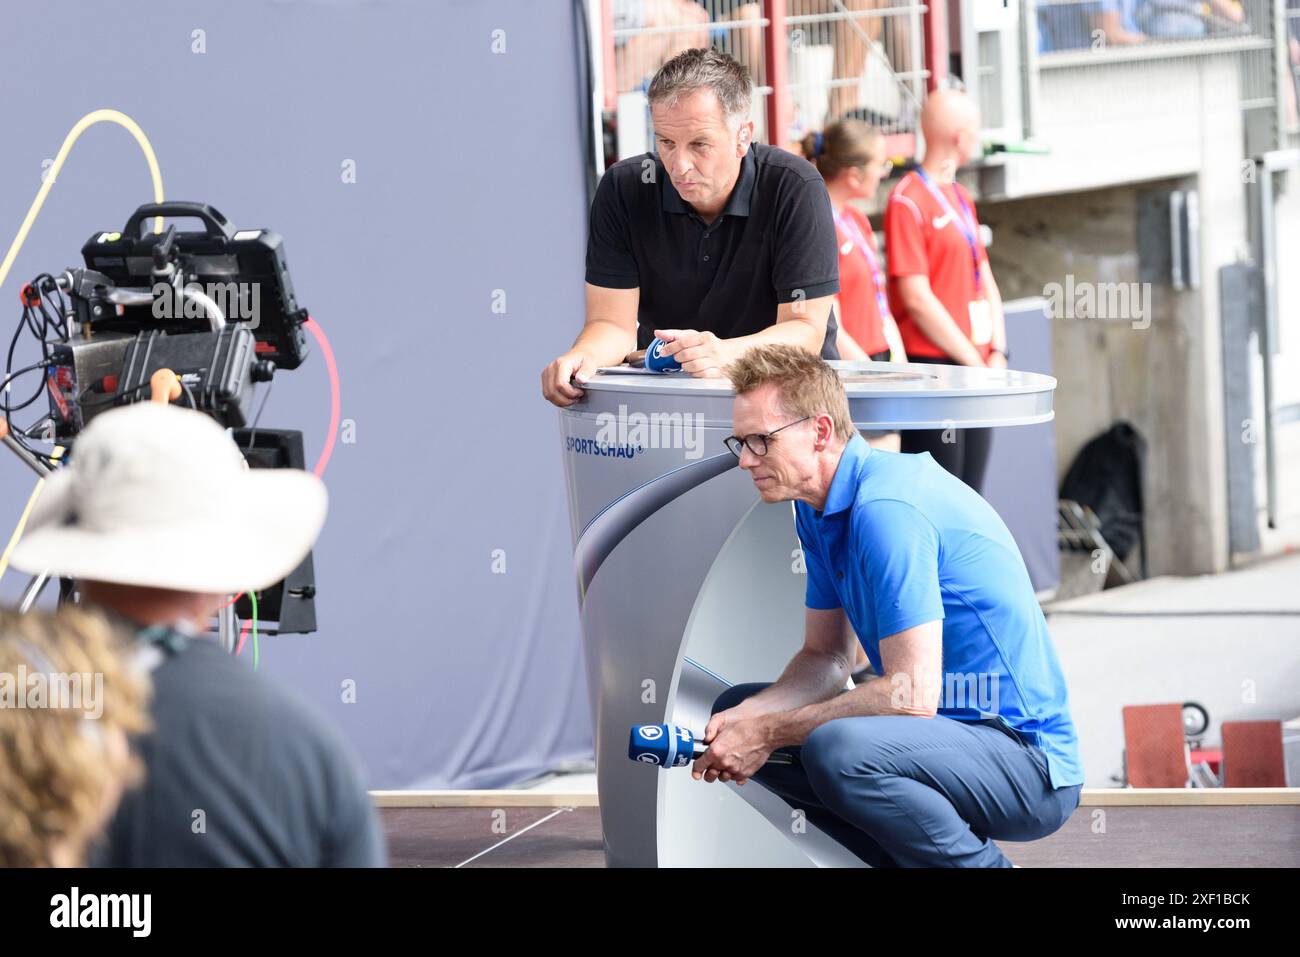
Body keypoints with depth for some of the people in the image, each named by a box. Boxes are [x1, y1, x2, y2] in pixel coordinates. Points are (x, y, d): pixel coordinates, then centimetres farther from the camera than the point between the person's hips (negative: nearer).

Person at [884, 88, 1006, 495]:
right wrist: (972, 361, -12)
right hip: (932, 366, -8)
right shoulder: (908, 201, -11)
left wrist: (996, 353, 4)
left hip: (976, 368, 8)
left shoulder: (961, 198, 17)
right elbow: (916, 297, -15)